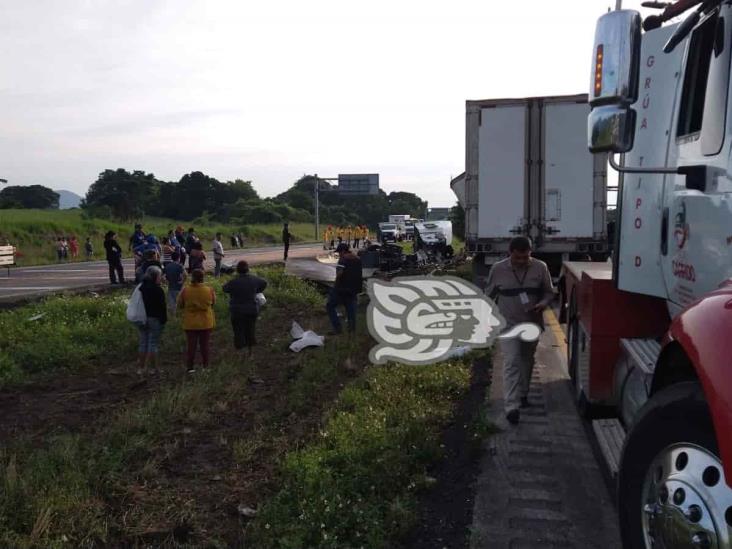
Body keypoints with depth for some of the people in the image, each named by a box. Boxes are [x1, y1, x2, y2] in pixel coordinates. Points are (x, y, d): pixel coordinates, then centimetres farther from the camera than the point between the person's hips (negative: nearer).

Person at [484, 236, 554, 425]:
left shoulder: (540, 267, -8)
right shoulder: (498, 269, -10)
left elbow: (549, 292, 3)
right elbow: (489, 296, 2)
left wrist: (543, 304, -18)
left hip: (532, 324, 2)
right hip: (508, 325, -2)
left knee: (527, 361, 17)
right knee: (511, 363, -10)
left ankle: (522, 395, 37)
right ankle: (511, 407, -11)